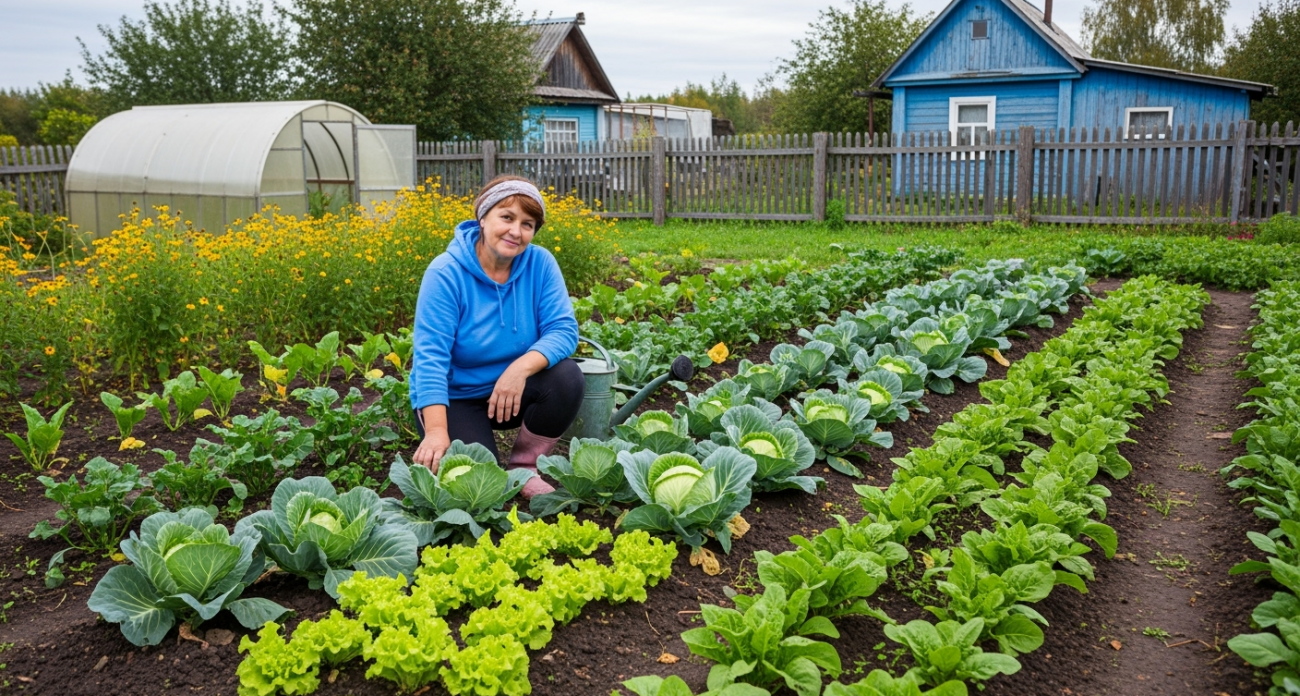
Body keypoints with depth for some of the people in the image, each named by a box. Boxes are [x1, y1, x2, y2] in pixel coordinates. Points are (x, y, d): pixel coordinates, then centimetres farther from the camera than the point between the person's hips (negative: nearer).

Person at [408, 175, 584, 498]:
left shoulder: (540, 263, -10)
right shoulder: (446, 273, -20)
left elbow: (563, 330, -17)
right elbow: (431, 356, -25)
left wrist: (522, 367, -37)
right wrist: (437, 431, -36)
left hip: (512, 388, 4)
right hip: (453, 396, -3)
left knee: (567, 377, -25)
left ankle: (523, 467, -2)